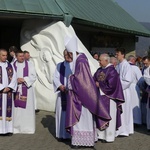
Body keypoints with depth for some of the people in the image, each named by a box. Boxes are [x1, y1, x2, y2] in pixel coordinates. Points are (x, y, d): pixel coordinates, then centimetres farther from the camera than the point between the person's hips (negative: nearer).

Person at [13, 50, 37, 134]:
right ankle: (16, 127, 9)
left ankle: (27, 127, 7)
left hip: (27, 90, -1)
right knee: (16, 108, 0)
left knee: (27, 107, -2)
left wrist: (23, 79, -13)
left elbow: (33, 76, -2)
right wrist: (16, 80, -12)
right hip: (16, 89, 1)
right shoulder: (12, 65, 6)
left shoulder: (29, 65, 4)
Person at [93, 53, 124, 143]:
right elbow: (94, 79, 13)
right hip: (100, 96, 7)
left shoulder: (112, 71, -12)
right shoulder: (99, 70, 10)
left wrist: (99, 84, -10)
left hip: (109, 97, -7)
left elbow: (110, 85, -18)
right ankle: (101, 135, 18)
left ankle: (109, 137, 10)